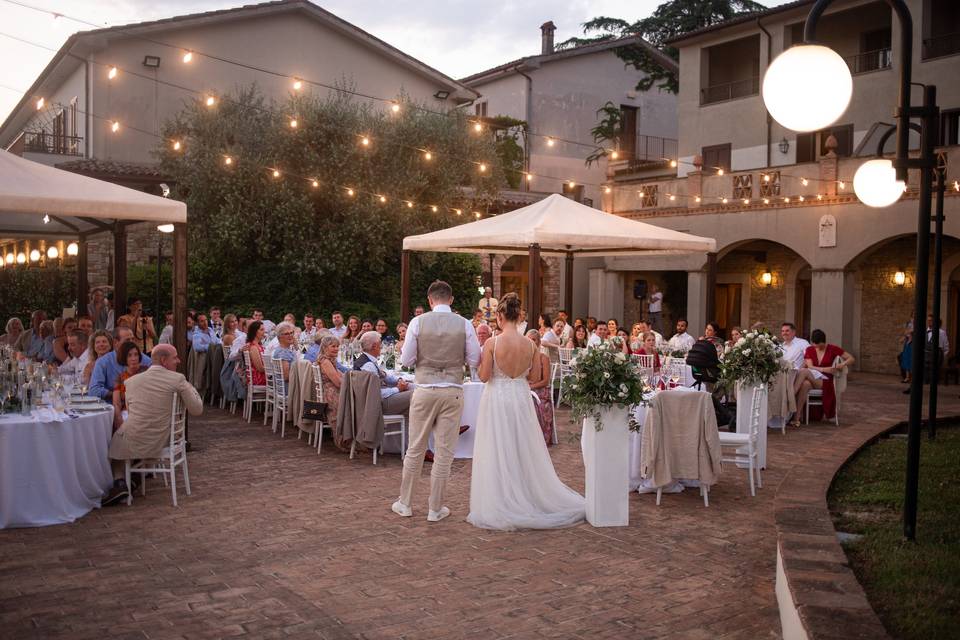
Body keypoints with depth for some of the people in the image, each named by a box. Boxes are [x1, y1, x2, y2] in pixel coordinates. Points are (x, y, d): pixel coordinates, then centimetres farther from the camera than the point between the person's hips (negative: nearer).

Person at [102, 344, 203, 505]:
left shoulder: (131, 381, -2)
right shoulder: (178, 379, -11)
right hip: (161, 442, 2)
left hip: (134, 443, -2)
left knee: (112, 443, 28)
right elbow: (197, 410, -6)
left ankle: (119, 482, 11)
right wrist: (191, 388, 10)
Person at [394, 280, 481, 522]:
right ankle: (435, 508, 16)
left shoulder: (418, 322, -5)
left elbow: (406, 360, -4)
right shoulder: (464, 324, -4)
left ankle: (405, 503, 24)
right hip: (453, 391, 0)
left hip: (424, 391, 0)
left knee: (415, 449, 13)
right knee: (444, 452, 8)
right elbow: (475, 360, 0)